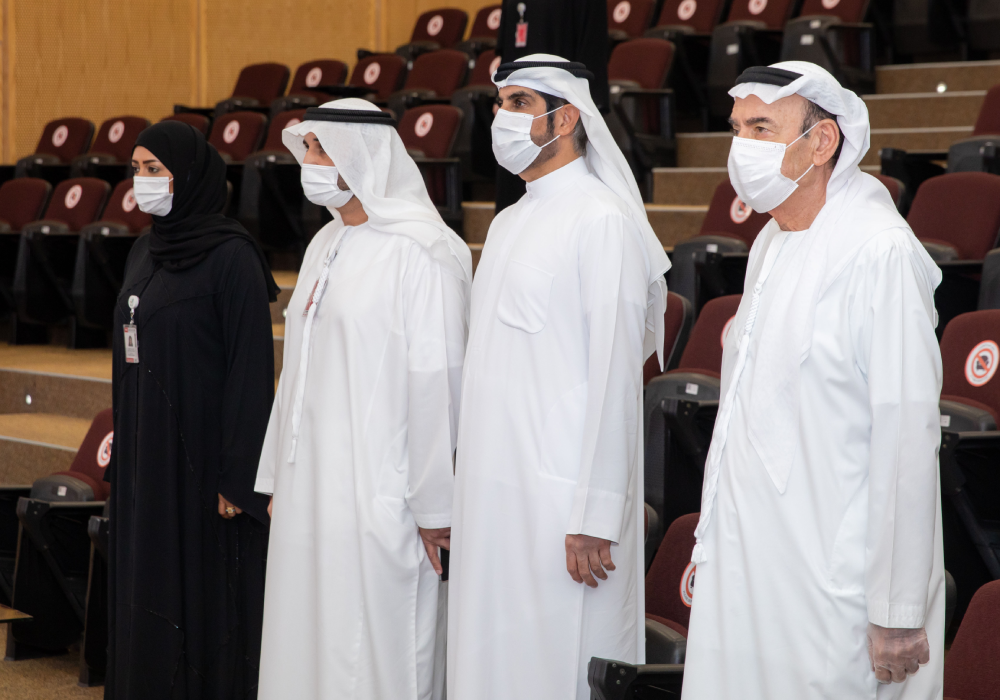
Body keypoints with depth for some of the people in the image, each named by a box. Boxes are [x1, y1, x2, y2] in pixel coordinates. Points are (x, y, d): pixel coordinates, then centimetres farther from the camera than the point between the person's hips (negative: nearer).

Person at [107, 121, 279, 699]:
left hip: (202, 452, -8)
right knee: (148, 586, 10)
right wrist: (123, 453, 15)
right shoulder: (146, 252, 12)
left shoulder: (231, 256, -12)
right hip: (149, 454, 8)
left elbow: (252, 365, -16)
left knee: (206, 589, -2)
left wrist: (239, 474, -20)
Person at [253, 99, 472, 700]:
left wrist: (432, 508, -16)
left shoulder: (420, 251, -12)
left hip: (378, 490, -8)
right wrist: (279, 480, 17)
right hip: (310, 487, 8)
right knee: (308, 645, 10)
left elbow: (436, 385, -15)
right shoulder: (326, 247, 15)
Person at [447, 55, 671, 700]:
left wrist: (595, 518, -19)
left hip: (562, 499, -8)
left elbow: (616, 376, -15)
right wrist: (468, 490, 17)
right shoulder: (509, 223, 17)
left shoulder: (603, 220, -10)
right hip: (493, 493, 8)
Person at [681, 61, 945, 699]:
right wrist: (714, 539, 16)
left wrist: (898, 615, -19)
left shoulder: (879, 253, -15)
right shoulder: (771, 245, 14)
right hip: (747, 563, 8)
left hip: (829, 583, -8)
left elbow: (907, 439, -18)